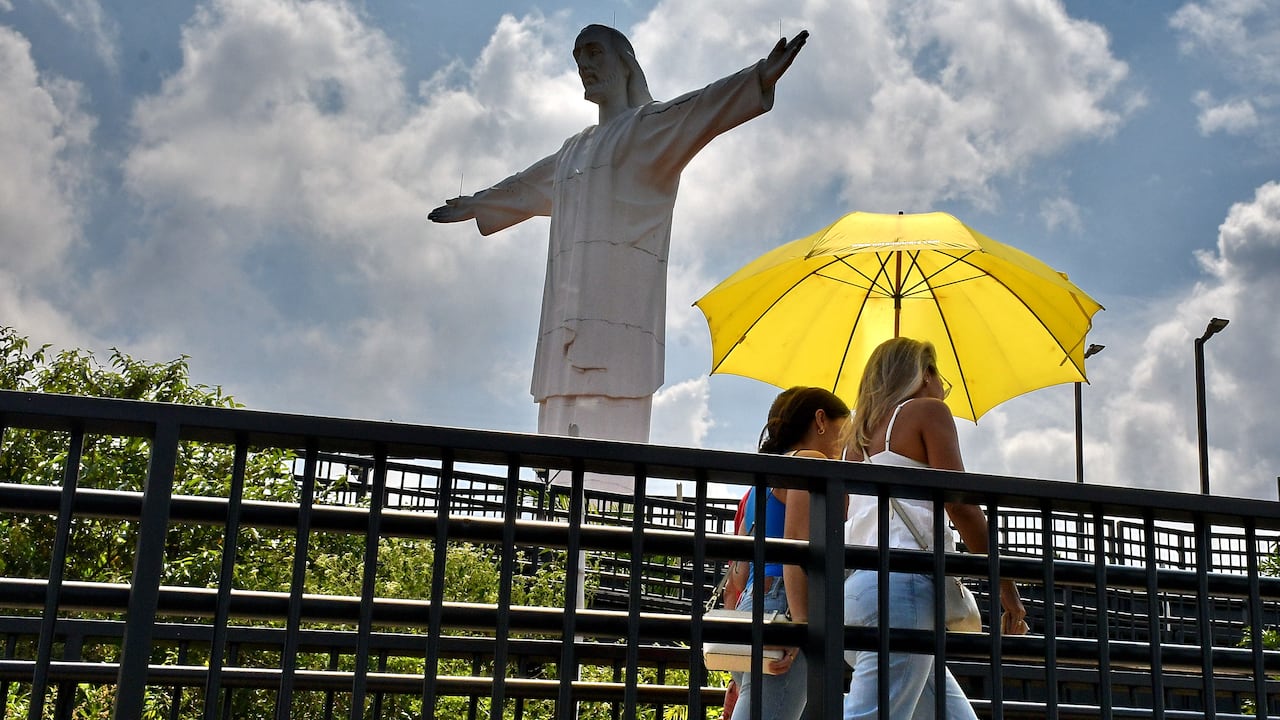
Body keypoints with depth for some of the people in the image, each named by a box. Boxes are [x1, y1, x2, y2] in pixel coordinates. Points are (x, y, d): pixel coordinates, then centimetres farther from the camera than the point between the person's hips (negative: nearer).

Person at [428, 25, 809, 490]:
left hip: (619, 313, -7)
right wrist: (473, 205, 60)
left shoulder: (647, 126, 7)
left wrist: (758, 79, -31)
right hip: (569, 318, 7)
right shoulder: (573, 151, 29)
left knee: (604, 446, -18)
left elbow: (696, 112, -13)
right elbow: (524, 189, 45)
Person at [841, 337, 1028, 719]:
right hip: (902, 583, -9)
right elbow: (959, 505, -5)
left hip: (856, 585, 9)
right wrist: (1006, 586, -4)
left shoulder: (860, 437, 27)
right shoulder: (927, 411, 6)